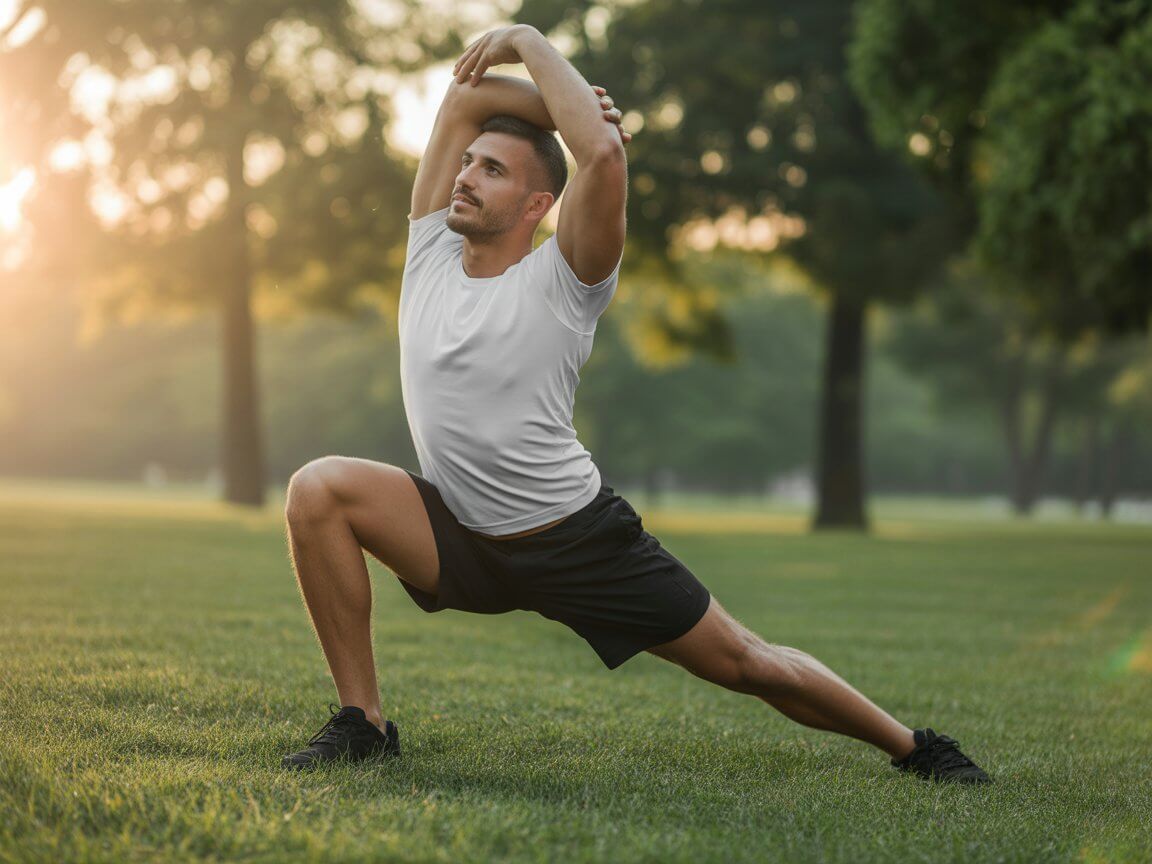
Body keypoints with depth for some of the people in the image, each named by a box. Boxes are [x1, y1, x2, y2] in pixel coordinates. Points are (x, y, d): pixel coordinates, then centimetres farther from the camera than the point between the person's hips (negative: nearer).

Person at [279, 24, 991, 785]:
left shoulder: (561, 283, -15)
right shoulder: (432, 252, 0)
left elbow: (603, 153, -31)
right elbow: (465, 98, 0)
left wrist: (530, 44, -21)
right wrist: (560, 103, -3)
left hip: (577, 542, -4)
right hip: (464, 539, 4)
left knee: (742, 663, 2)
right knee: (320, 489, -20)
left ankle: (911, 746, 27)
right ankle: (362, 722, -11)